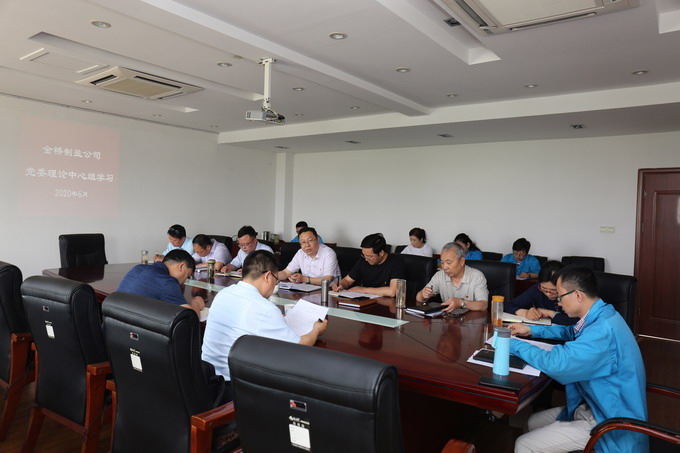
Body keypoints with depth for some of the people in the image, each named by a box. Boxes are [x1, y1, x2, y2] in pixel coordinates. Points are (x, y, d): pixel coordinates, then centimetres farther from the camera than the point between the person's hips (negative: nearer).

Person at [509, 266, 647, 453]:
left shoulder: (603, 330, -31)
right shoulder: (601, 317, 2)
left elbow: (555, 363, -37)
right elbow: (572, 332, 25)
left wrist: (512, 344, -21)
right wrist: (532, 330, 14)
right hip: (600, 406, 10)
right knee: (534, 422, 17)